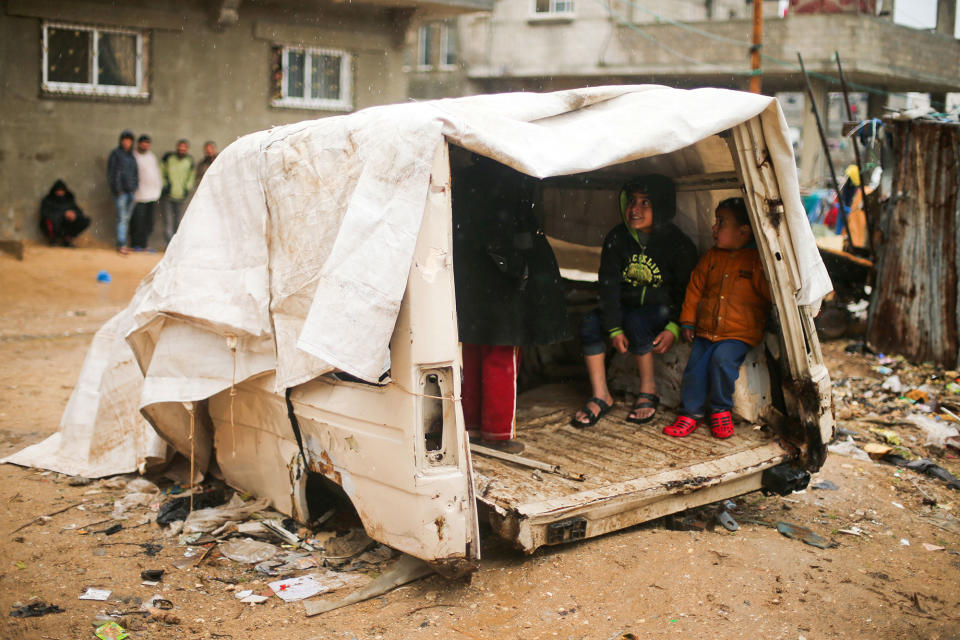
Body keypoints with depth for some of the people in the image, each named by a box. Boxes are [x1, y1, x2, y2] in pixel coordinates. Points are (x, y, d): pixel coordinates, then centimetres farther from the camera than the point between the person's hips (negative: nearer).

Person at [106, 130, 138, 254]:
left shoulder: (132, 156, 15)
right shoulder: (115, 154, -2)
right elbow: (110, 173, -4)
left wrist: (135, 186, 6)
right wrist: (117, 189, -11)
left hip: (131, 191, 6)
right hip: (120, 191, -6)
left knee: (127, 219, 5)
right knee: (122, 218, -10)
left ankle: (122, 244, 10)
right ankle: (121, 244, -11)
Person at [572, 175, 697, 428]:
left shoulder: (678, 245, -15)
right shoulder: (617, 238, -8)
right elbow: (608, 284, -9)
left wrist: (674, 329, -23)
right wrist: (614, 329, -19)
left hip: (663, 310, -4)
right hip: (627, 305, 4)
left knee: (635, 321, -35)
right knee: (589, 324, -22)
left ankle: (648, 392, -16)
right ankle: (601, 396, -13)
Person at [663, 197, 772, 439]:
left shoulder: (757, 260, -5)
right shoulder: (712, 256, 10)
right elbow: (695, 287, 15)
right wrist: (688, 321, 13)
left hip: (740, 333, -4)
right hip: (706, 330, 4)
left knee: (722, 358, -27)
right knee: (695, 367, -10)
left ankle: (721, 409, -5)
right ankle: (691, 413, 9)